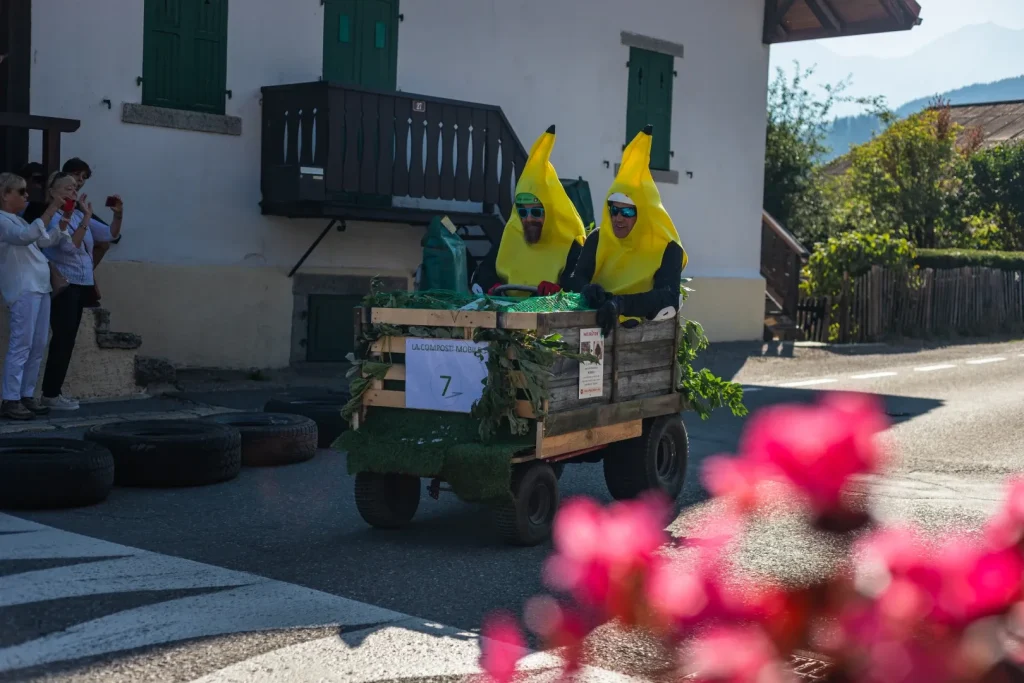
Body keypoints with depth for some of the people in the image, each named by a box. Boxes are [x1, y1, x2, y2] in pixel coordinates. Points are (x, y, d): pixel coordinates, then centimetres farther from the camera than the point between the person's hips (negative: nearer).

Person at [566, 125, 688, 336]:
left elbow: (669, 299, -19)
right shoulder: (598, 239, 5)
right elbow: (577, 279, -6)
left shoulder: (667, 249, -6)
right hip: (597, 322, 2)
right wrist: (589, 290, -31)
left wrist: (622, 304, -36)